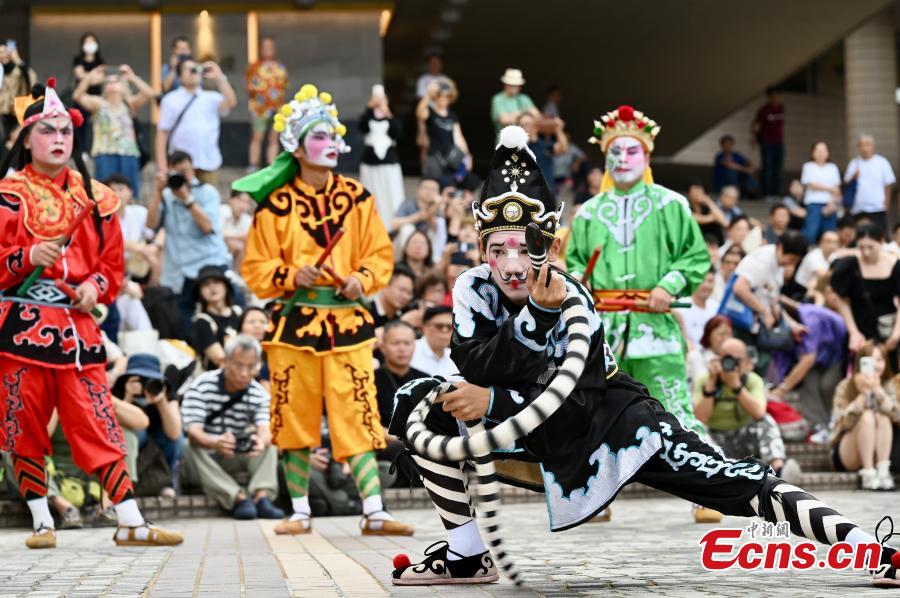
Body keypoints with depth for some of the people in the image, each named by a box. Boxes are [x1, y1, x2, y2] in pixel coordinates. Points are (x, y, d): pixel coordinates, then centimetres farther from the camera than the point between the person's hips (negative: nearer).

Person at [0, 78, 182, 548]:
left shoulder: (94, 198, 11)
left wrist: (94, 286, -4)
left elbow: (114, 262, 15)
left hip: (77, 327, 2)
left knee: (98, 425, -2)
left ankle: (130, 523, -2)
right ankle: (41, 522, 13)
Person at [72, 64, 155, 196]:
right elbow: (77, 96, -8)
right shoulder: (98, 104, 8)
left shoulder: (129, 104, 11)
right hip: (105, 155, -1)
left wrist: (132, 77, -11)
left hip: (128, 154, 1)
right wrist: (89, 78, -19)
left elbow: (149, 94, -5)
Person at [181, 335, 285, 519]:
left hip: (234, 459, 3)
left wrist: (262, 441, -48)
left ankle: (262, 496, -36)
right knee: (190, 448, -34)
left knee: (270, 445, -16)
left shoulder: (259, 394, -3)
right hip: (202, 461, -3)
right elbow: (193, 432, -26)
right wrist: (215, 443, -50)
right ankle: (239, 498, -45)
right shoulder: (201, 387, -15)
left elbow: (265, 430, -21)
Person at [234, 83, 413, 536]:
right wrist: (292, 276, -14)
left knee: (357, 414, -5)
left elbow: (381, 254, 10)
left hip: (348, 320, 1)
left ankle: (373, 513, -4)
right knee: (294, 416, 4)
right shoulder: (275, 205, 1)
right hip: (294, 322, -1)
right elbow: (255, 268, 3)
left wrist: (363, 278, -10)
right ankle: (300, 512, 16)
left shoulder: (356, 197, 7)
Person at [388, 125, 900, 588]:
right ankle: (467, 554, -3)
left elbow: (575, 407, -25)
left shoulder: (574, 302, -25)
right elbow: (479, 373, -29)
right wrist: (534, 315, -41)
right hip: (519, 415, 4)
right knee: (418, 399, -11)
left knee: (727, 479, -20)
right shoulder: (473, 290, -15)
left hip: (602, 413, -4)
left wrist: (493, 402, -29)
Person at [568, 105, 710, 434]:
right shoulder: (590, 212, 13)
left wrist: (669, 286, -11)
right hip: (603, 328, 3)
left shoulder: (669, 205, 5)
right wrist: (576, 282, 0)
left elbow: (697, 256, 4)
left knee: (674, 411, -9)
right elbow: (575, 260, 21)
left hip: (656, 324, -3)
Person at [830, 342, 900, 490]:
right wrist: (862, 395, -30)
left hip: (877, 453, 2)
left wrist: (878, 391, -31)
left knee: (882, 417, -25)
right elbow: (843, 421, -20)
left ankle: (883, 471, -33)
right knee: (867, 416, -27)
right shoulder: (846, 386, -7)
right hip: (846, 455, -2)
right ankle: (868, 474, -32)